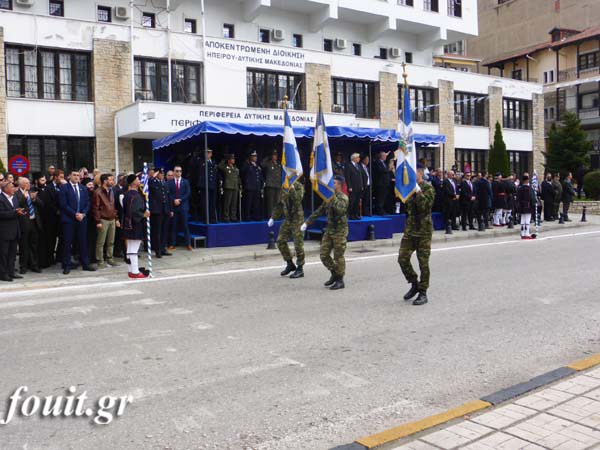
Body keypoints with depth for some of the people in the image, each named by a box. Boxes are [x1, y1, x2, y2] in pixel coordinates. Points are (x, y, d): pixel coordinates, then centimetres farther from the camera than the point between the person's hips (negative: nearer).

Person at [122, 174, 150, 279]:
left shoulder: (128, 194, 11)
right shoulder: (135, 196, -19)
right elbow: (134, 211, -26)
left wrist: (143, 212, 12)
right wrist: (143, 215, -10)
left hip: (129, 225, 10)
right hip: (136, 226, -10)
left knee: (130, 249, 13)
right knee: (134, 249, -4)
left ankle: (131, 270, 20)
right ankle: (135, 272, 0)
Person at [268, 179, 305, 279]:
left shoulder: (298, 186, -10)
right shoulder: (282, 188, 7)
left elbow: (298, 200, -27)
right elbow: (279, 204, 15)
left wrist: (291, 188, -29)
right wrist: (273, 217, 11)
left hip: (297, 219, -6)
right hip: (287, 219, 7)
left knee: (298, 244, -4)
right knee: (280, 241, 4)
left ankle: (300, 269, 8)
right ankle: (290, 264, 19)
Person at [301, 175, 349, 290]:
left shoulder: (343, 198, -10)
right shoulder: (329, 197, 12)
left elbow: (341, 210, -29)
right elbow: (319, 211, 18)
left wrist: (333, 199, -29)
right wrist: (307, 222, 16)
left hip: (340, 231, -7)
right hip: (329, 230, 7)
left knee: (338, 257, -2)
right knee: (324, 255, 6)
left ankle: (340, 281, 9)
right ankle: (334, 274, 25)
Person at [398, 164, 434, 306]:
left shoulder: (428, 188, -6)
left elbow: (425, 206, -19)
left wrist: (418, 191, -22)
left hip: (423, 230, -5)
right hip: (409, 230, 6)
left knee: (423, 262, 1)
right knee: (402, 258, 1)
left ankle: (423, 292, 11)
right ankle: (414, 284, 22)